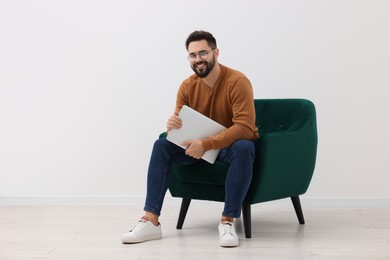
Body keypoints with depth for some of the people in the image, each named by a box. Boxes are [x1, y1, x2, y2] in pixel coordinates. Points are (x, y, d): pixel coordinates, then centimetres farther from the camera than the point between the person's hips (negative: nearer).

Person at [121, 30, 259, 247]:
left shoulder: (237, 81, -22)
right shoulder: (187, 86, -5)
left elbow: (244, 127, -30)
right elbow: (181, 126, -1)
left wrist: (206, 144, -37)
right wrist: (173, 126, -27)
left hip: (232, 144, -5)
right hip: (201, 145, 5)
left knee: (243, 148, -39)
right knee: (162, 145, -16)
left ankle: (228, 221, -32)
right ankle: (151, 220, -22)